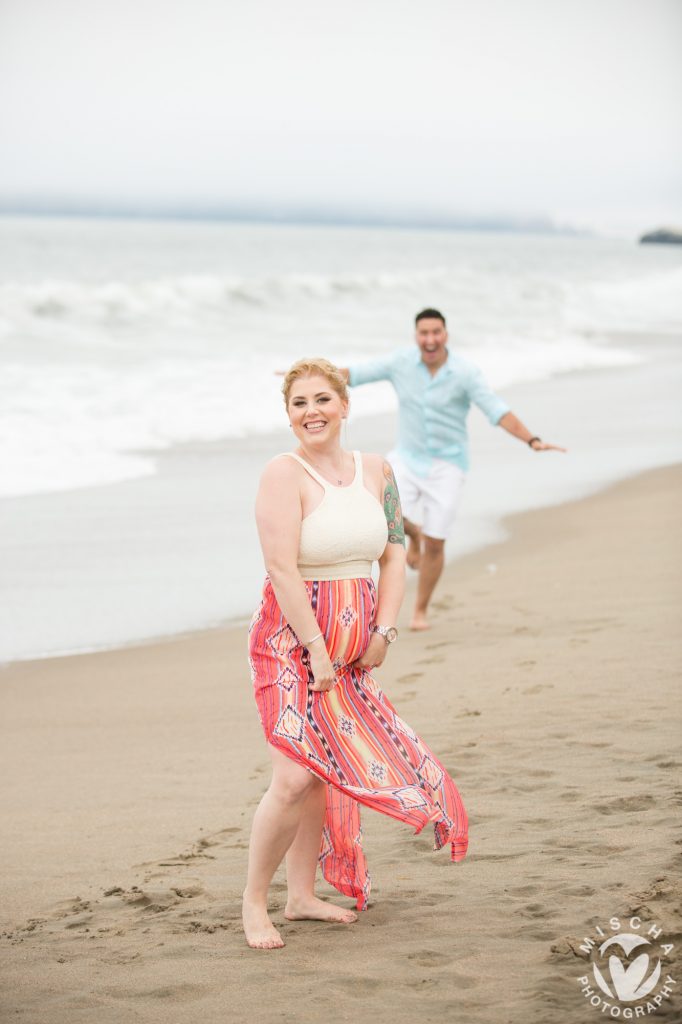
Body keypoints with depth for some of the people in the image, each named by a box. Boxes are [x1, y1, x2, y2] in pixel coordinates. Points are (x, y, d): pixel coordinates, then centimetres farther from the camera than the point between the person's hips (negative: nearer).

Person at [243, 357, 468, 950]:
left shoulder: (376, 471, 7)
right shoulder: (285, 475, -13)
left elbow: (395, 554, 10)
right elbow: (282, 568, -19)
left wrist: (384, 632, -1)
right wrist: (317, 653, -19)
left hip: (350, 649, 6)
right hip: (292, 640, -6)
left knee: (327, 771, 11)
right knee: (296, 777, -14)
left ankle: (302, 895, 24)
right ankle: (254, 900, 0)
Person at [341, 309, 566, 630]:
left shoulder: (466, 372, -17)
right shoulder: (401, 362, -9)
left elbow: (498, 411, -22)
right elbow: (356, 373, -2)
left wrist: (533, 441, -35)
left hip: (446, 465, -2)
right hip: (408, 458, 2)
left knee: (434, 545, -2)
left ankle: (421, 612, 20)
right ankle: (414, 534, 17)